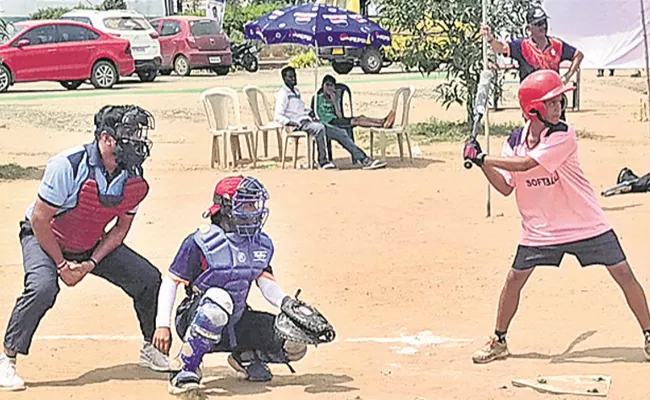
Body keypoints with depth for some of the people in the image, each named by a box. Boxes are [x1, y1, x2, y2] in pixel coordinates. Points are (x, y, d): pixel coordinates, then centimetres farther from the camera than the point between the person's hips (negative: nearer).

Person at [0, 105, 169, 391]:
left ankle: (150, 349, 19)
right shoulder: (68, 166, -32)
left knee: (148, 278, -3)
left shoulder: (135, 179, -14)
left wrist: (92, 263, -13)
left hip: (92, 245, 6)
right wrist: (61, 265, -19)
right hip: (43, 238, -5)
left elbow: (121, 228, -2)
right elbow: (40, 220, -24)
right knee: (43, 287, -33)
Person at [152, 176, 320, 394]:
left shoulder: (262, 244, 6)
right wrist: (163, 325, -18)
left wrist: (287, 304, -12)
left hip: (235, 326, 6)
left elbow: (267, 284, 10)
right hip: (195, 320, -6)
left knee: (295, 344, -10)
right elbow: (170, 282, -9)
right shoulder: (201, 242, -12)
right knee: (219, 297, -41)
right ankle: (185, 369, -27)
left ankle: (246, 356, 18)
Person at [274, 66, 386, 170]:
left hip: (309, 121, 9)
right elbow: (278, 117, -11)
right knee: (319, 127, -41)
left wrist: (309, 112, 14)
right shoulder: (283, 94, -2)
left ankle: (363, 160, -9)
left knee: (340, 133, -4)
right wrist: (290, 123, -27)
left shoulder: (296, 91, 25)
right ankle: (323, 161, -34)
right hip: (300, 124, -9)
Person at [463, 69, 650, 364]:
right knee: (514, 278, 3)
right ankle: (498, 342, 21)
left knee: (624, 275, -4)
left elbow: (525, 164, -26)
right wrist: (482, 163, -15)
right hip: (539, 228, 4)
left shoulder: (563, 135, -18)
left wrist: (482, 157, -23)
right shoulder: (515, 140, -1)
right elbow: (505, 187, -1)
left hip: (586, 224, -3)